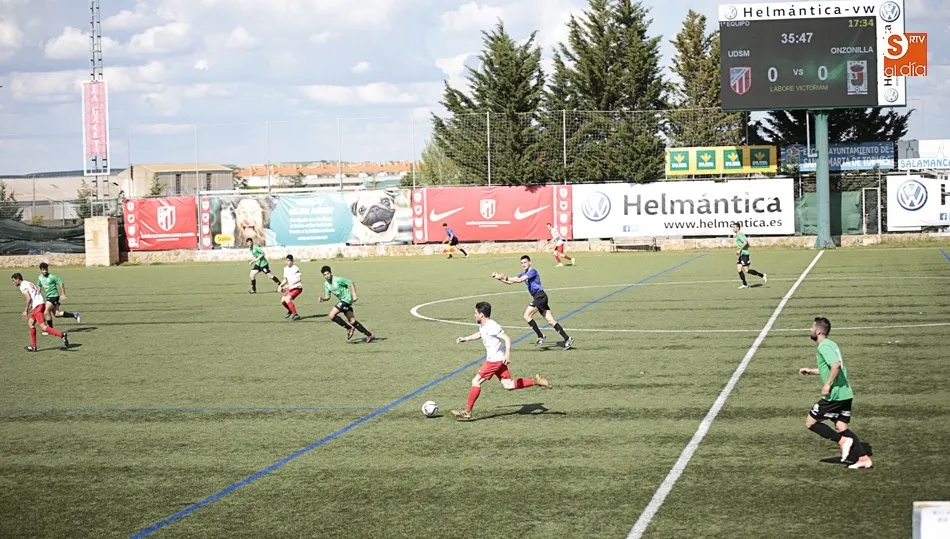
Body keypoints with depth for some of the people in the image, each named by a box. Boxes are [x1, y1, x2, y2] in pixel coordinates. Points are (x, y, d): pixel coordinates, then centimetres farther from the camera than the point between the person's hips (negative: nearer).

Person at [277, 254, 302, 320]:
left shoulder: (295, 269, -16)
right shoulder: (286, 269, 11)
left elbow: (299, 278, -24)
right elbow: (285, 279, 21)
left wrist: (290, 284, -30)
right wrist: (281, 285, 5)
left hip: (297, 287, -9)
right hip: (290, 288, 9)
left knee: (287, 299, -25)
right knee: (282, 300, 7)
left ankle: (295, 315, -20)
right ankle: (290, 311, 35)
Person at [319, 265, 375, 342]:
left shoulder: (338, 279, -15)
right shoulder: (326, 284, 8)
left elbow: (351, 283, -12)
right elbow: (327, 297, 12)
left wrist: (354, 295, -18)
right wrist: (322, 299, -9)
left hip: (346, 299, -8)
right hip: (342, 300, 8)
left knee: (331, 315, -17)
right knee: (352, 321, 5)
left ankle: (349, 328, -8)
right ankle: (369, 335, 11)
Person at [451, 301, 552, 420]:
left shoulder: (492, 326, -20)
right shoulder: (483, 325, 9)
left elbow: (507, 339, -23)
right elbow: (479, 334, 33)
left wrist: (508, 354, -32)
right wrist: (466, 339, 28)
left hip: (495, 360, -10)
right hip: (496, 359, 10)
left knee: (476, 381, -8)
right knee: (508, 385, 10)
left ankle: (467, 412, -5)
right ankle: (536, 381, 10)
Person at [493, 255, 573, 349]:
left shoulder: (533, 271, -10)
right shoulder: (524, 273, 19)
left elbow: (520, 280, -23)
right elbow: (511, 281, 18)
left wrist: (506, 278, -24)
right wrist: (500, 278, 6)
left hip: (540, 295, -9)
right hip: (537, 297, 9)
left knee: (527, 316, -11)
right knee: (551, 321, 4)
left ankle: (540, 336, -7)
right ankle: (567, 338, 2)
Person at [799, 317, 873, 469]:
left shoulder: (823, 346, -13)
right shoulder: (830, 344, 17)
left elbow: (836, 365, -28)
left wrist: (827, 384, -23)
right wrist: (811, 371, 31)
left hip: (834, 394, -9)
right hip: (845, 393, 9)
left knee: (810, 422, 1)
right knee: (842, 427, 10)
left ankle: (842, 441, -6)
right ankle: (864, 458, 1)